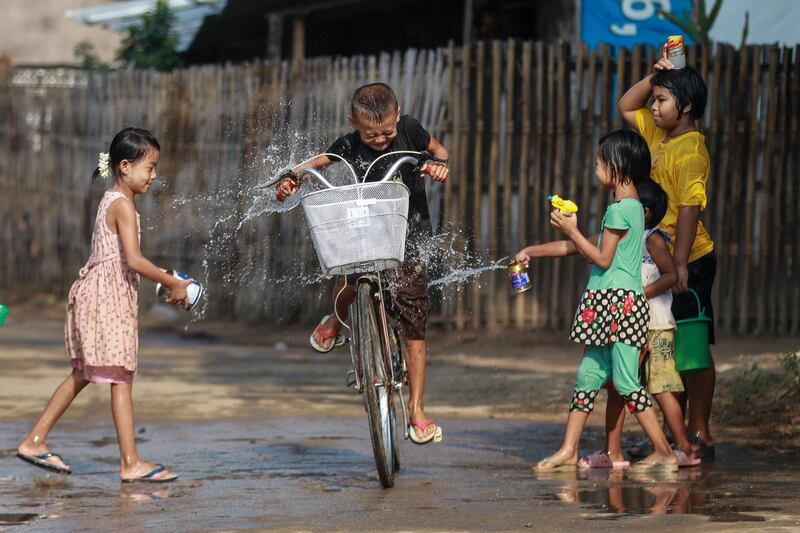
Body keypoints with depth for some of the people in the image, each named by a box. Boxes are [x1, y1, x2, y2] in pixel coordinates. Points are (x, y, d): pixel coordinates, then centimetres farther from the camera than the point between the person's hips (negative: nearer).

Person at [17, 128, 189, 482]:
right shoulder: (123, 205, -15)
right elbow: (133, 260, -23)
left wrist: (165, 278, 13)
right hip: (109, 297, -10)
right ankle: (130, 463, -9)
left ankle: (34, 441, 20)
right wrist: (172, 284, -15)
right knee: (121, 378, -9)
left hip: (98, 293, 10)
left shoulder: (111, 201, 16)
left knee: (82, 374, 16)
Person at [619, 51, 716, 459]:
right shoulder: (659, 134, 10)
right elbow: (626, 106, 26)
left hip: (691, 261, -9)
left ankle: (700, 434, 1)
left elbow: (689, 210, -23)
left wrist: (679, 266, -28)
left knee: (693, 348, -3)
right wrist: (655, 76, 10)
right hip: (664, 260, 9)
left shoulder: (691, 152, -17)